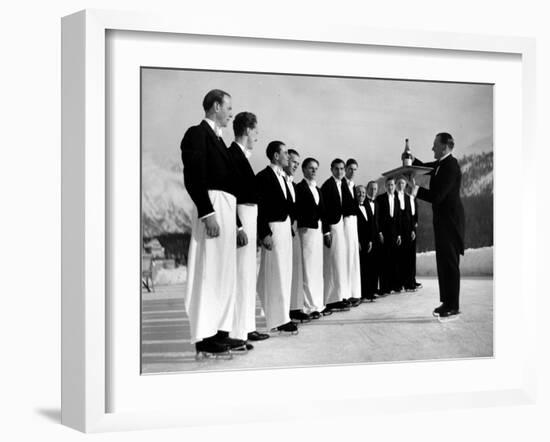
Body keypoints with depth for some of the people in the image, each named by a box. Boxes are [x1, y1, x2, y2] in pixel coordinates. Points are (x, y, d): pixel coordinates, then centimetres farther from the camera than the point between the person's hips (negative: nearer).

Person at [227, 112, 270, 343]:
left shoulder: (241, 155, 15)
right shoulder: (233, 154, -13)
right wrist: (238, 227, -24)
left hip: (248, 217, 10)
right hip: (241, 218, -10)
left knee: (247, 275, 13)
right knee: (241, 274, -9)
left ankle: (246, 326, 19)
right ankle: (238, 330, -7)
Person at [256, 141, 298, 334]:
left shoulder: (282, 177, 17)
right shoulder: (263, 177, -9)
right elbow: (259, 207, -14)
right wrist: (264, 234, -19)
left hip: (285, 226, 9)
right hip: (273, 228, -9)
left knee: (284, 273, 10)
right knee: (276, 274, -7)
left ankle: (280, 315, 16)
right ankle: (279, 320, -5)